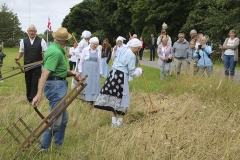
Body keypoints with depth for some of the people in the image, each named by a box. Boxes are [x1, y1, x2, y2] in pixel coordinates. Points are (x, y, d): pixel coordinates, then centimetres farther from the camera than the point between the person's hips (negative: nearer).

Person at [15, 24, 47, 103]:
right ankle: (29, 97, 24)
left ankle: (33, 99, -4)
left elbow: (45, 52, 1)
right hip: (27, 65, 2)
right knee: (28, 82, 10)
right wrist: (18, 58, -4)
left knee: (35, 82, -5)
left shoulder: (41, 40, -2)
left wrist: (44, 55, -21)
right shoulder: (23, 40, 5)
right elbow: (21, 52, 14)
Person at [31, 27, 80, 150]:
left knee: (63, 118, 19)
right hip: (55, 86, -10)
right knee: (55, 120, -4)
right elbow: (45, 73, -27)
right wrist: (39, 94, -31)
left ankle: (58, 144, 30)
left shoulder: (56, 49, 10)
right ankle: (43, 147, 4)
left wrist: (70, 73, 4)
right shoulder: (56, 52, -20)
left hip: (59, 85, 10)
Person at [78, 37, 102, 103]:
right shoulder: (85, 50, -1)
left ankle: (93, 99, 6)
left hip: (95, 70, 3)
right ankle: (86, 98, 8)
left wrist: (100, 72, 11)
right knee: (86, 84, 0)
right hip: (86, 69, -3)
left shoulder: (98, 51, 7)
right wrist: (80, 70, 0)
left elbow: (100, 62, 12)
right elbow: (81, 60, 2)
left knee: (95, 84, 1)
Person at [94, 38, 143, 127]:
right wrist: (139, 70, 6)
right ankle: (119, 122, 7)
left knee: (114, 97, 11)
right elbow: (132, 72, -8)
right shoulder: (132, 56, -12)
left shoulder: (122, 50, 11)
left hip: (113, 73, 8)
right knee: (122, 98, 2)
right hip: (121, 77, -8)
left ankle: (114, 121, 19)